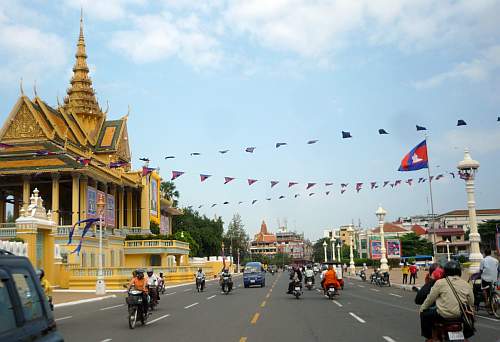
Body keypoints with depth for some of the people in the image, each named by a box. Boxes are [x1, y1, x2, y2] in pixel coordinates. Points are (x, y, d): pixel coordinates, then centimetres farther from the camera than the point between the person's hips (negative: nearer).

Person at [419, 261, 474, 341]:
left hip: (443, 315, -4)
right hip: (461, 316, 4)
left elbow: (430, 299, 1)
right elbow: (471, 303, 11)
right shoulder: (465, 284, 4)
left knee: (425, 314, 19)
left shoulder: (440, 283, -5)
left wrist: (422, 309, 17)